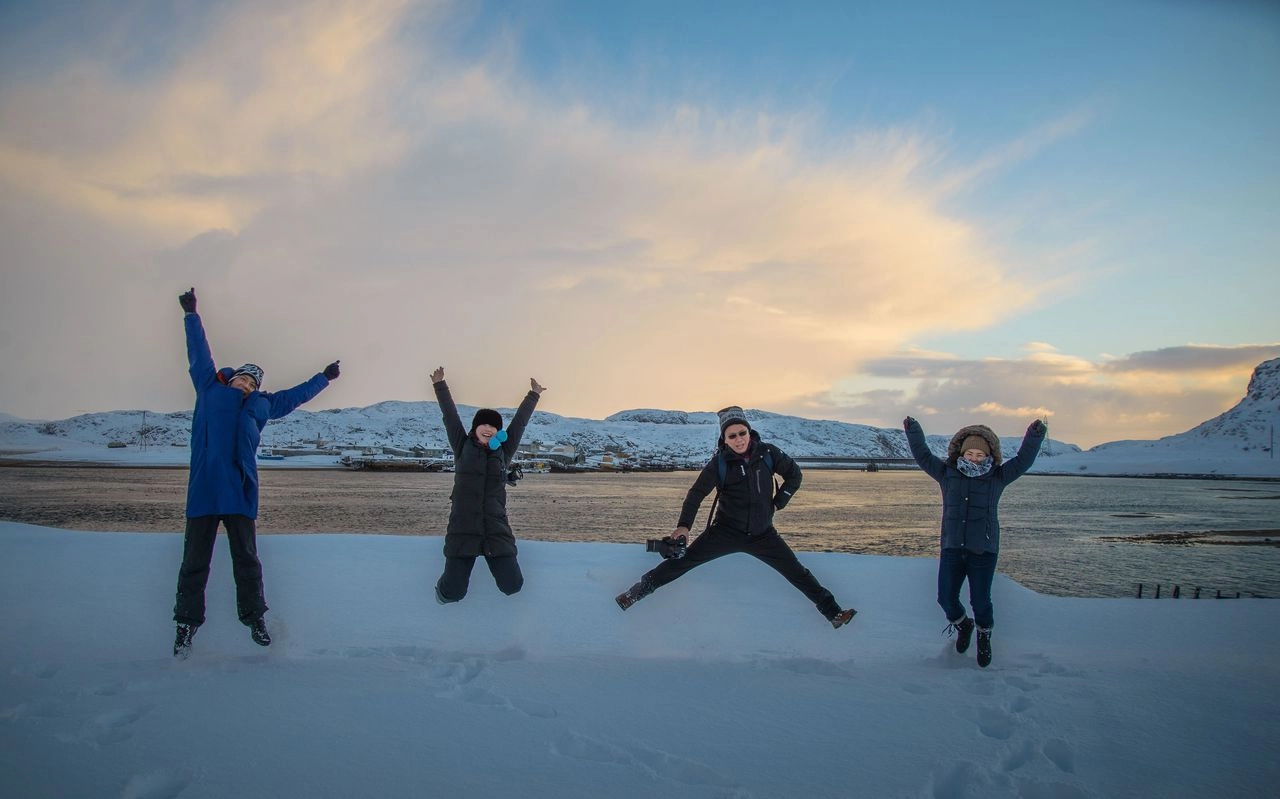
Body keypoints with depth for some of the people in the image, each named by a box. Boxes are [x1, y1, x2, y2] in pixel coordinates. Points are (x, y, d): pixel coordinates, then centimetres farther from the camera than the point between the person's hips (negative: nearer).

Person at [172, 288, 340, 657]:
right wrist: (191, 315, 28)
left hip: (240, 494, 2)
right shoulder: (210, 390, 11)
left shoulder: (262, 405, 16)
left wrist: (324, 377, 40)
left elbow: (295, 395, 29)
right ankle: (187, 622, 16)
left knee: (246, 560, 9)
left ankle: (254, 618, 21)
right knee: (195, 561, 5)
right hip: (203, 491, -2)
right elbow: (199, 354, 20)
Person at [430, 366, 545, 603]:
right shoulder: (462, 447, 7)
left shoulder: (503, 452, 11)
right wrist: (439, 385, 14)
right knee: (453, 594, -9)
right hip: (463, 530, -2)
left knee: (512, 586, -6)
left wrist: (533, 395, 25)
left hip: (497, 531, 2)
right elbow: (450, 415, 11)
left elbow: (519, 421, 18)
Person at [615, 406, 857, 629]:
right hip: (726, 532, -1)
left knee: (797, 573, 2)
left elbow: (794, 475, 7)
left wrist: (779, 501, -2)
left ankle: (833, 612, 14)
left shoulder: (767, 454, -8)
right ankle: (638, 591, 0)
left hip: (763, 534, 1)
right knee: (684, 560, -9)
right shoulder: (720, 462, -12)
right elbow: (697, 493, -8)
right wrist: (684, 525, -19)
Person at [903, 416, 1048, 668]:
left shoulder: (998, 477, 5)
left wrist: (1035, 436, -10)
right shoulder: (947, 473, 8)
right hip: (952, 548, 2)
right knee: (946, 597, 0)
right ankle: (963, 624, 34)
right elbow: (923, 456, 10)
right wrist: (913, 431, 5)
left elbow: (1023, 461, -1)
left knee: (980, 600, -4)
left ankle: (984, 635, 28)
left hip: (983, 550, -2)